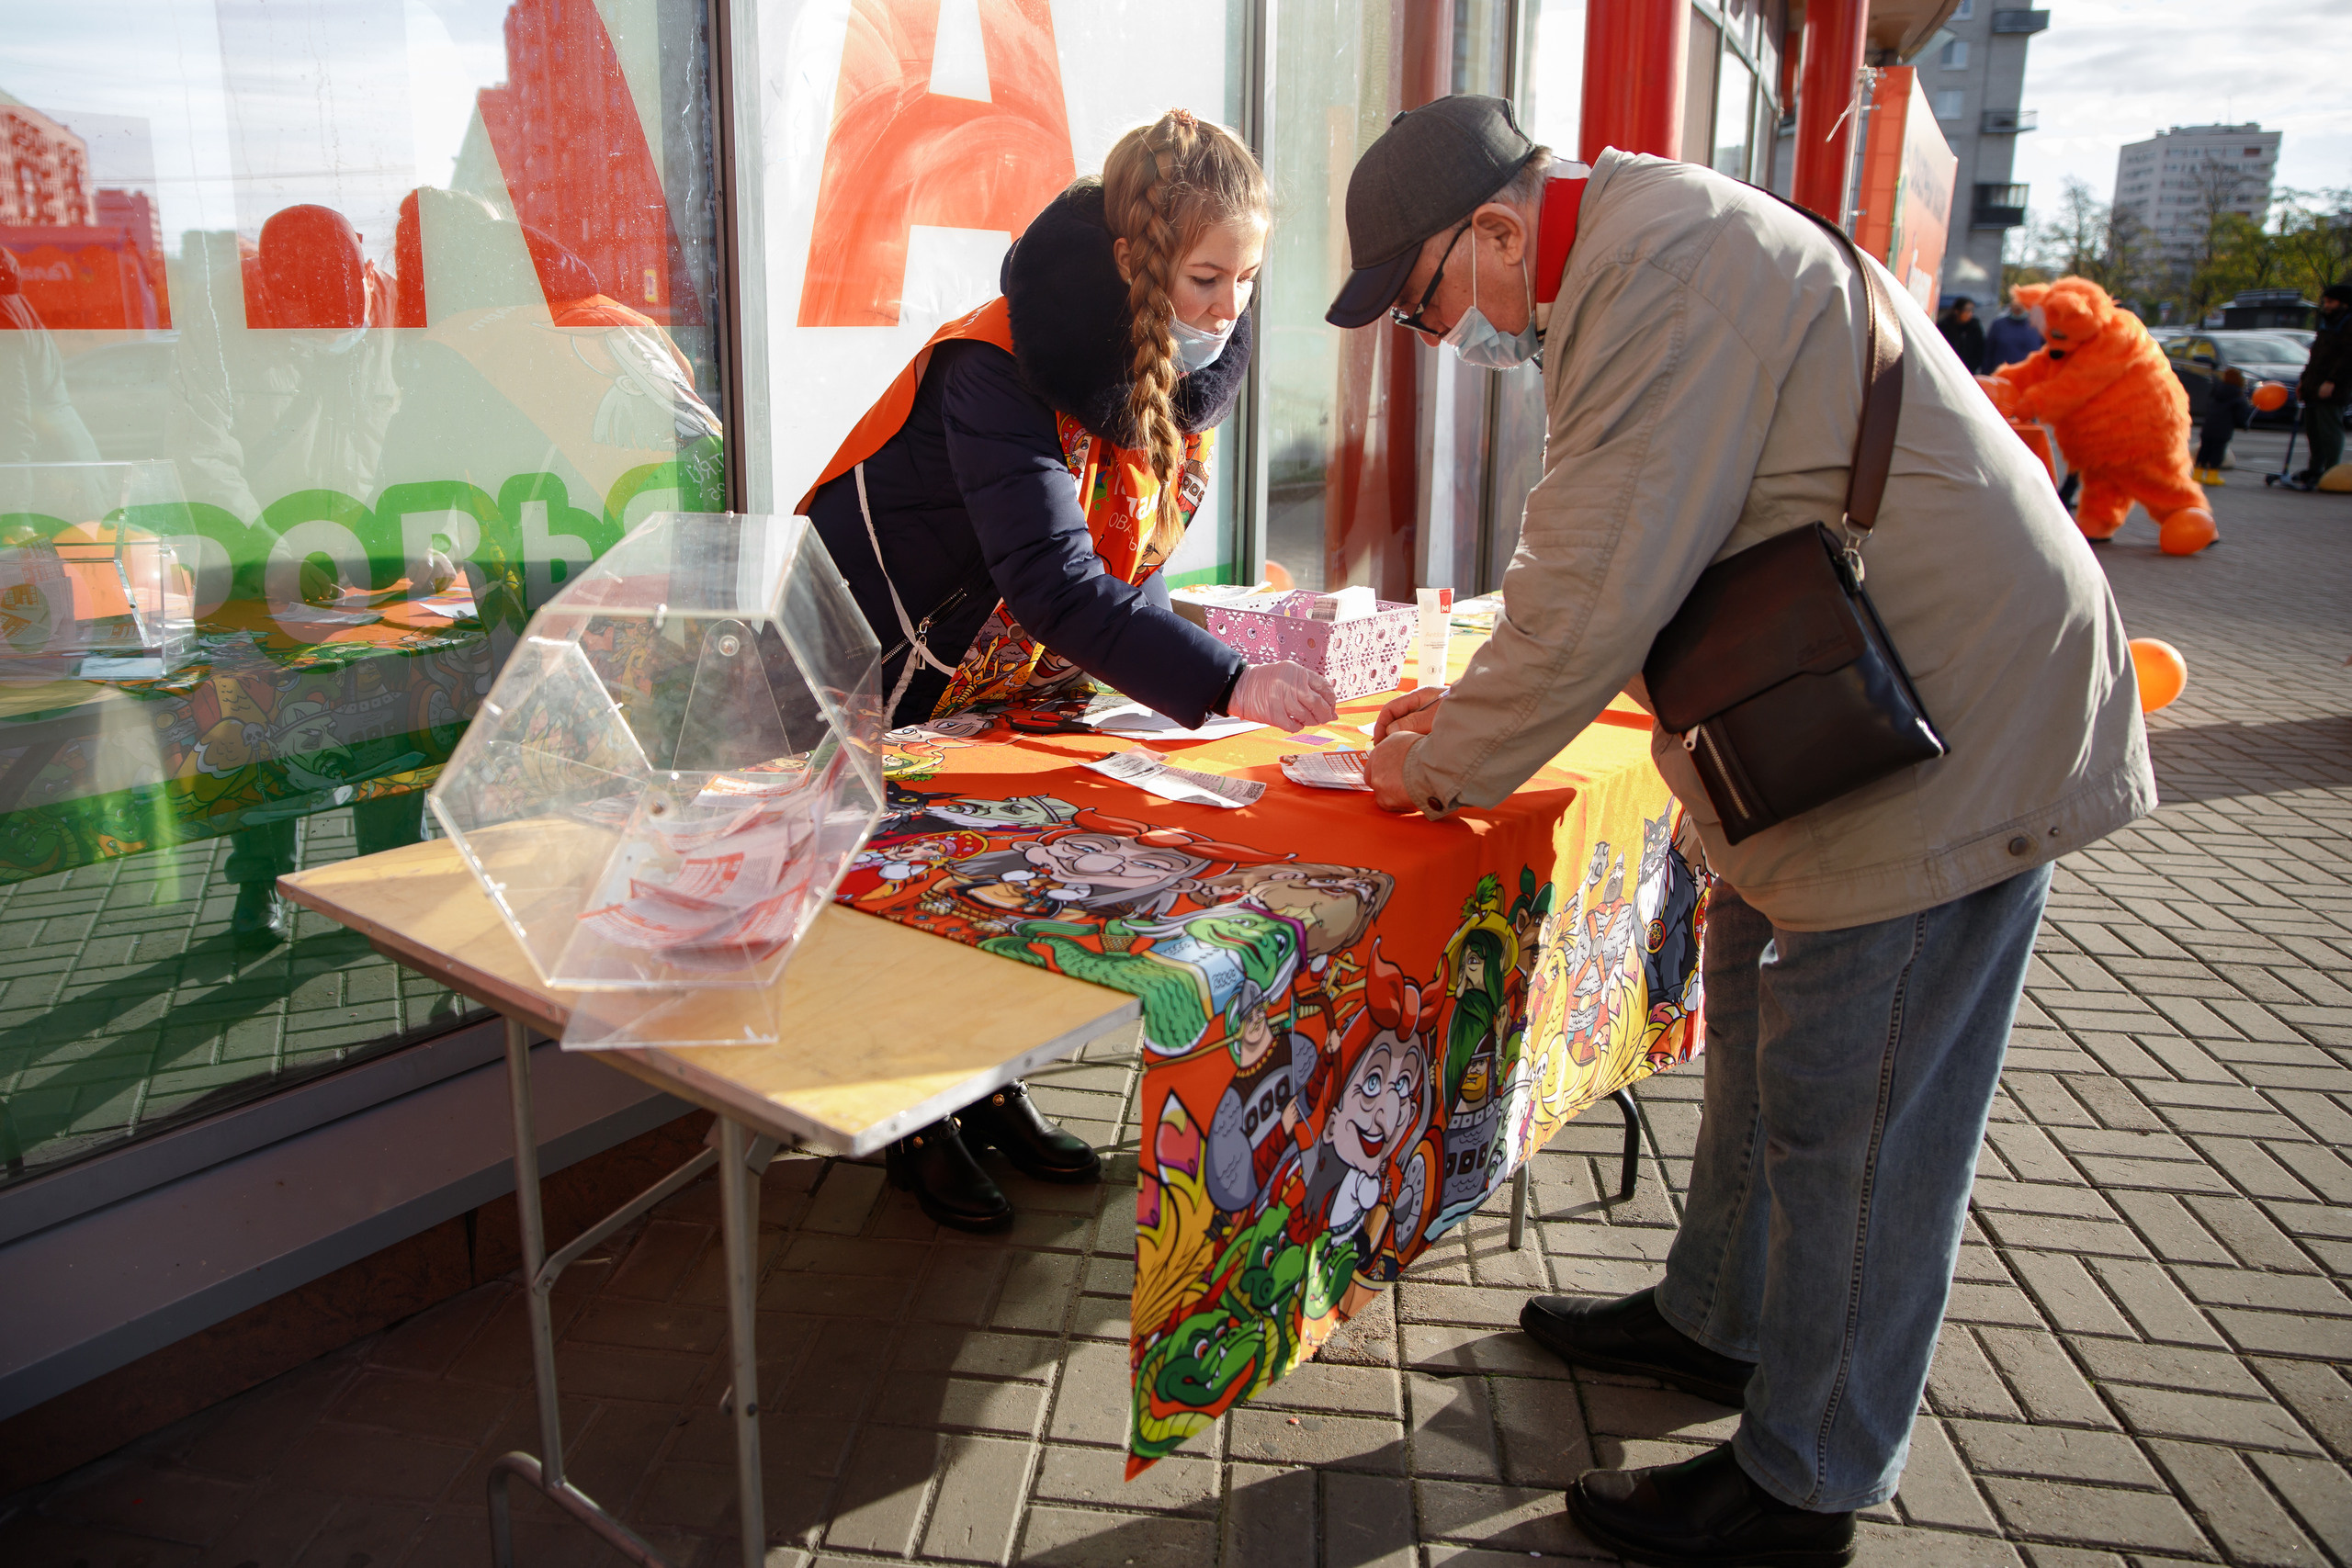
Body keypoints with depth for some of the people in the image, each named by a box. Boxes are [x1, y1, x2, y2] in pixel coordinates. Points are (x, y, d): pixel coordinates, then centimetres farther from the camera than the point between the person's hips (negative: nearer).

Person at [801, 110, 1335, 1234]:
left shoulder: (1191, 362, -8)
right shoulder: (1000, 369, -33)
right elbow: (1052, 580, -44)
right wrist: (1227, 686, -51)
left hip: (1014, 675, 7)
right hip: (877, 669, -6)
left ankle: (989, 1093, 29)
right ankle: (918, 1126, 22)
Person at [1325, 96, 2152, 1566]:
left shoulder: (1665, 260, -20)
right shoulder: (1633, 261, 14)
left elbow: (1600, 589, -25)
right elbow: (1603, 565, 19)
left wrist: (1450, 765, -11)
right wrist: (1477, 706, 12)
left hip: (1945, 726, -11)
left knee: (1849, 1112, -1)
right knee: (1762, 1028, 20)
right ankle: (1717, 1320, 39)